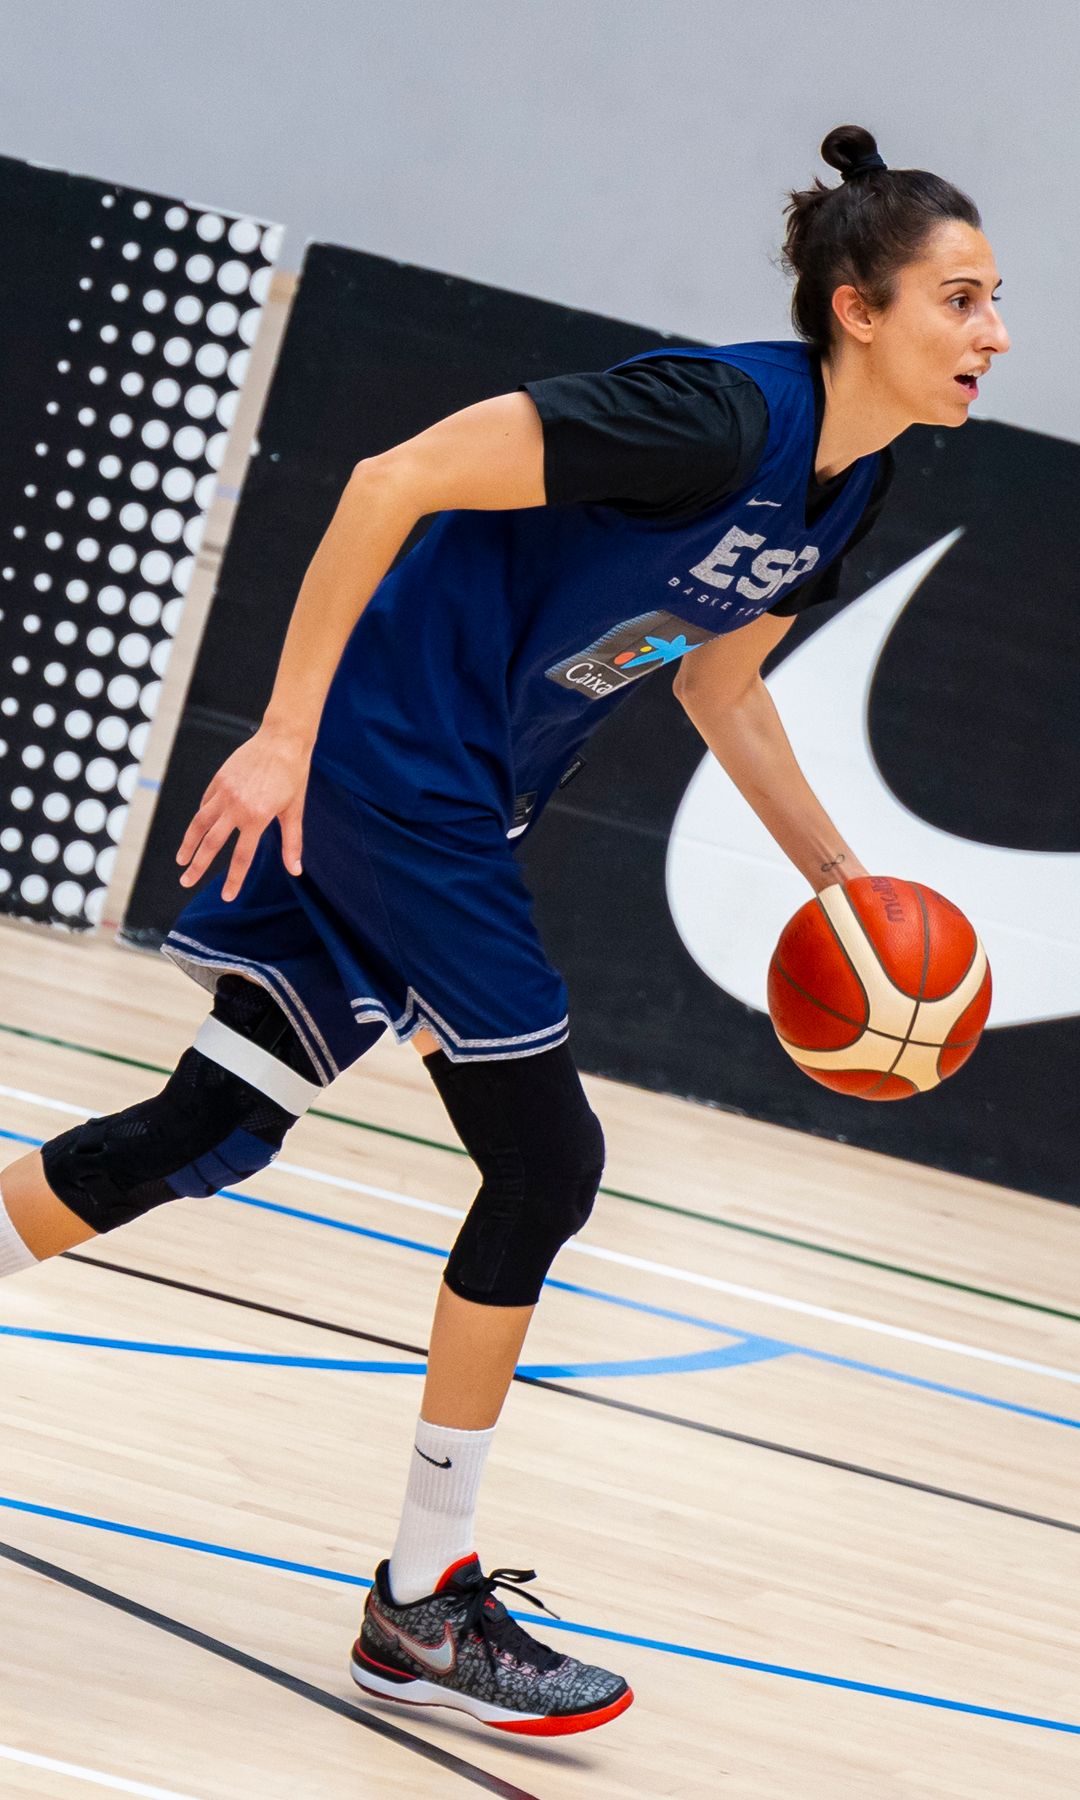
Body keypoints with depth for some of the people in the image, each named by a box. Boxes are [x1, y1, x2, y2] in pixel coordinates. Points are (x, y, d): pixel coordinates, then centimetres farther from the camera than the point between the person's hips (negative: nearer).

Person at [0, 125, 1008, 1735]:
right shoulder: (714, 416, -22)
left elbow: (721, 680, 21)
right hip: (392, 769, -9)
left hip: (461, 803, 9)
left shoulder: (848, 492, 5)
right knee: (545, 1163, -5)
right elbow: (394, 481, -24)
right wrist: (286, 734, -24)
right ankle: (425, 1612, 7)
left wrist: (840, 876, 14)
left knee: (217, 1133, 12)